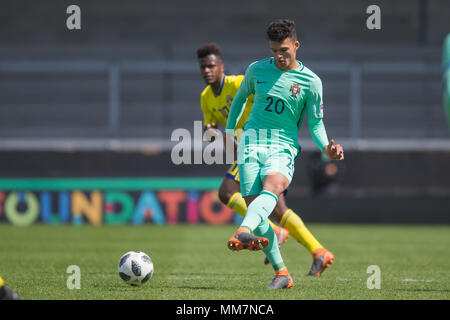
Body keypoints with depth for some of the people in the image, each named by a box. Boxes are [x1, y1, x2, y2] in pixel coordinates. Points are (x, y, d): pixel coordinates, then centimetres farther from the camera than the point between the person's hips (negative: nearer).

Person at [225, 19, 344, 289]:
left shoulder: (311, 82, 1)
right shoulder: (257, 70, 8)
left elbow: (316, 123, 4)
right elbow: (241, 97, 27)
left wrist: (326, 148, -14)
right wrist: (229, 130, 24)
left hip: (284, 147, -2)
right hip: (252, 141, 2)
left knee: (272, 186, -34)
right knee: (254, 205, -12)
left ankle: (243, 232, -62)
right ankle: (281, 273, -4)